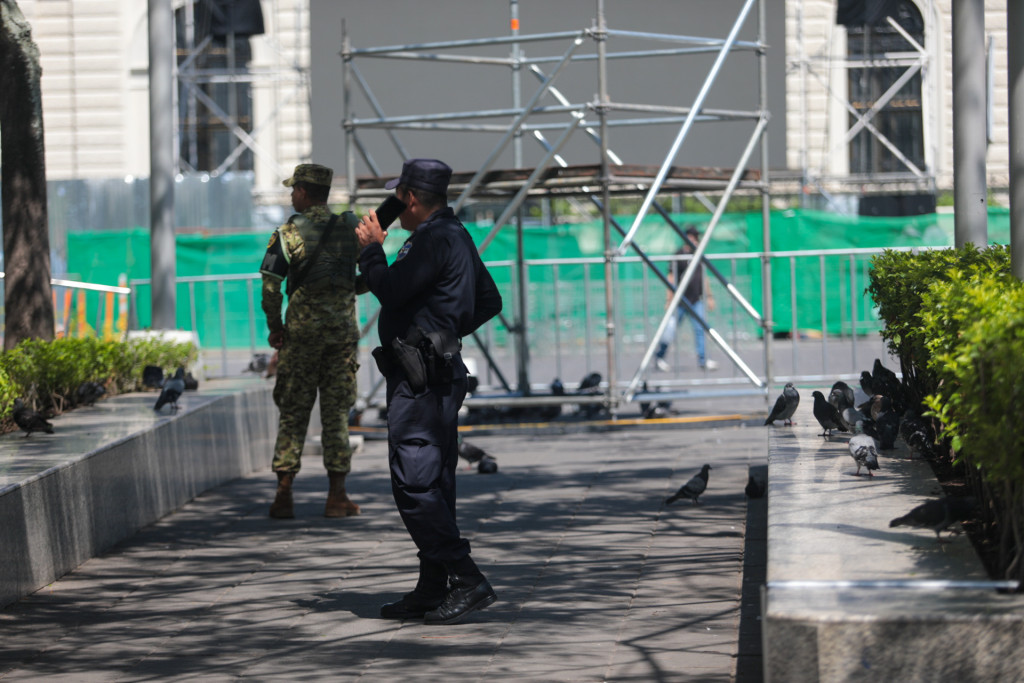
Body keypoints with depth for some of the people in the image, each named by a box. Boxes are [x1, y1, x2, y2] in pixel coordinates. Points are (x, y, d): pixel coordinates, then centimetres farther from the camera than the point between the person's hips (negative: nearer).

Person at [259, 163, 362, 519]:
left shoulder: (289, 233, -6)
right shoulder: (352, 229, 3)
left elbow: (270, 286, -10)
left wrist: (274, 326, 2)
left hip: (302, 329, -2)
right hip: (343, 329, 2)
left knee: (293, 411, 5)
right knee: (336, 413, 6)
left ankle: (284, 493, 0)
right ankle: (337, 496, 5)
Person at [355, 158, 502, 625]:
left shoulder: (436, 241, -15)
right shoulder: (455, 236, 18)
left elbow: (391, 290, -19)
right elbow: (489, 302, 25)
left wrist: (372, 247, -3)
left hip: (421, 381, -11)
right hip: (437, 374, 11)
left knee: (414, 486, -13)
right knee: (431, 486, 12)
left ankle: (467, 581, -16)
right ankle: (434, 590, 16)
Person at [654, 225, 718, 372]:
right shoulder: (678, 255, -6)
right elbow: (671, 278, -8)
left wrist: (709, 296, 19)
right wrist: (670, 299, -13)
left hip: (696, 299, 5)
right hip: (682, 299, -5)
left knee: (700, 329, -3)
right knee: (671, 329, -2)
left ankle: (703, 360, -2)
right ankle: (659, 357, 13)